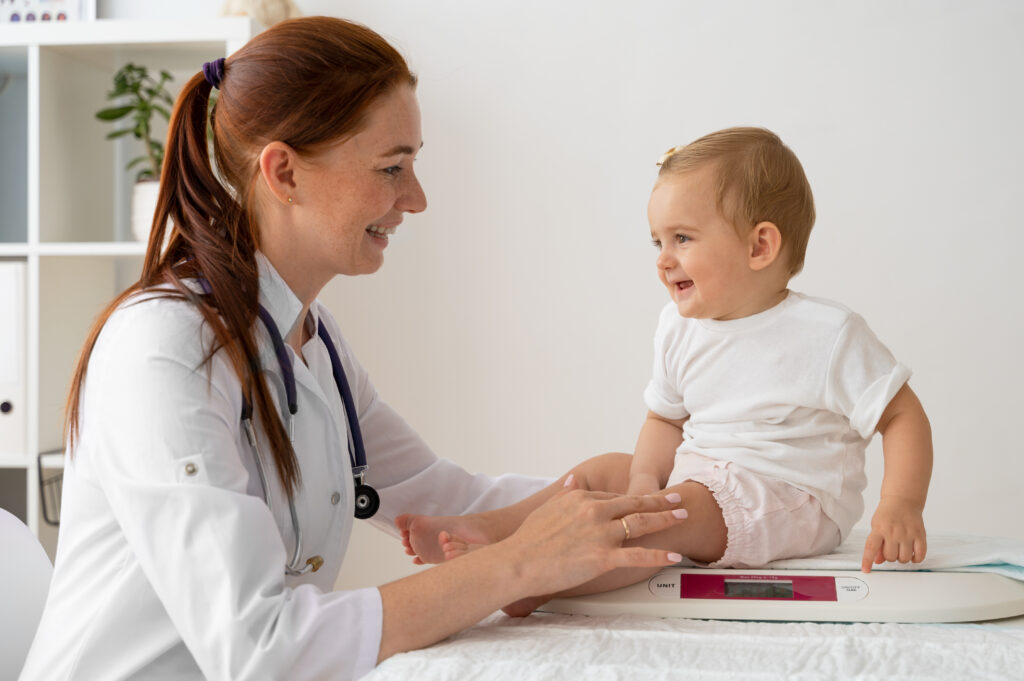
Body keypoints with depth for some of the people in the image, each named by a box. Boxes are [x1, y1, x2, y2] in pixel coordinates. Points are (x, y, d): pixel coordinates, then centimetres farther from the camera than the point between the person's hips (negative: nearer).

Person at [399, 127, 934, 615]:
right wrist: (645, 480, -5)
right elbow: (665, 418, 16)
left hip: (788, 500, -8)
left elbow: (904, 417, -12)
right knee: (602, 471, 4)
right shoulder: (679, 329, 6)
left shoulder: (828, 334, -14)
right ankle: (488, 531, -6)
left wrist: (900, 508, -27)